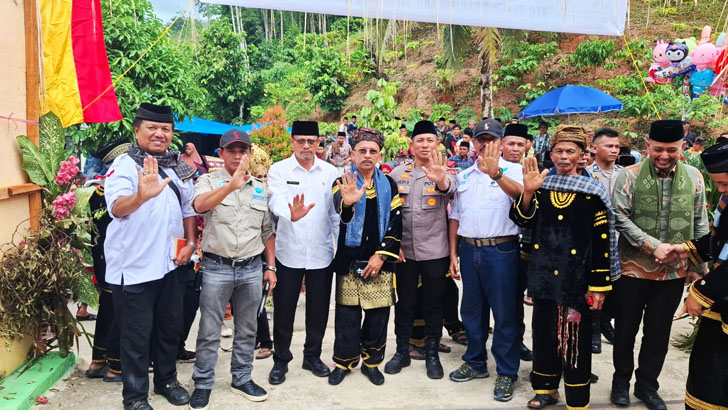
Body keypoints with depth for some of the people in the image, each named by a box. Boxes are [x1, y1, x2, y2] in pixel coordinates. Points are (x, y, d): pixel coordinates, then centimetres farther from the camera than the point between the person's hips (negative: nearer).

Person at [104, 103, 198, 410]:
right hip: (133, 268, -6)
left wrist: (191, 243, 0)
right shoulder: (125, 164, -13)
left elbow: (188, 208, 15)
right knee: (136, 335, 6)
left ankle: (167, 380, 38)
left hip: (170, 264, 6)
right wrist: (141, 195, -54)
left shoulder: (178, 165, 6)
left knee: (170, 327, 18)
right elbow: (117, 208, -33)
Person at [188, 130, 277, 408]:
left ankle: (242, 379, 28)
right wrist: (232, 185, -40)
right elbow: (199, 205, -26)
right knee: (209, 331, 5)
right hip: (217, 268, -3)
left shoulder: (261, 189, 9)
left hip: (252, 269, 4)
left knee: (247, 329, 13)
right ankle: (202, 384, 20)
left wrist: (271, 267, 9)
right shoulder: (209, 181, -2)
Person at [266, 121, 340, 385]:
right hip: (289, 252, -2)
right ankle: (281, 360, 26)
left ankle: (313, 356, 32)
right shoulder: (279, 170, -4)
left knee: (318, 308, 12)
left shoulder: (330, 172, 2)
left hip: (322, 252, 2)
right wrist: (291, 214, -43)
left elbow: (336, 212, 5)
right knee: (284, 308, 8)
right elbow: (277, 201, -22)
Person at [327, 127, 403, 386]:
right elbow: (339, 211, -23)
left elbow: (396, 222, 3)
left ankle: (371, 362, 24)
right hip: (349, 260, -2)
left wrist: (381, 255, -7)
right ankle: (344, 361, 22)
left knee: (378, 314, 7)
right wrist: (347, 203, -48)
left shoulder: (388, 185, 7)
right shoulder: (343, 182, -1)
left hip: (379, 262, 2)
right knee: (347, 315, 5)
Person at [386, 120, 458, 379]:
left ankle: (432, 353, 22)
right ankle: (402, 351, 25)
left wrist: (440, 181, -51)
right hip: (404, 249, 2)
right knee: (404, 302, 11)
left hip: (435, 251, -2)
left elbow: (450, 188, -27)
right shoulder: (398, 173, 5)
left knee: (434, 304, 8)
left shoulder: (446, 173, -2)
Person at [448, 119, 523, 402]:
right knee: (471, 310, 15)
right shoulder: (464, 176, 12)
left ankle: (506, 373, 17)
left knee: (504, 314, 3)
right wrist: (453, 254, 11)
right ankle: (475, 363, 32)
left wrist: (495, 172, -43)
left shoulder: (512, 171, -3)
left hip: (501, 251, -5)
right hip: (469, 250, 5)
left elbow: (520, 193, -26)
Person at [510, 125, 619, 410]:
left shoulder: (592, 191, -4)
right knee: (543, 334, 14)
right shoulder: (541, 185, 7)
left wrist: (599, 285, -9)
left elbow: (602, 240, -7)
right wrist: (528, 192, -19)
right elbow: (522, 220, -3)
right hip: (543, 274, 4)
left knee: (574, 339, 3)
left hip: (576, 277, -4)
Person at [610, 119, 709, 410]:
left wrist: (698, 266, 6)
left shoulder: (694, 177, 2)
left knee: (659, 331, 14)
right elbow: (620, 219, -14)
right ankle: (621, 380, 32)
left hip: (674, 271, 3)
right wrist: (653, 245, -21)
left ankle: (647, 385, 32)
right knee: (626, 328, 11)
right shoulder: (630, 176, -8)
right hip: (633, 268, -2)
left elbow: (700, 224, 7)